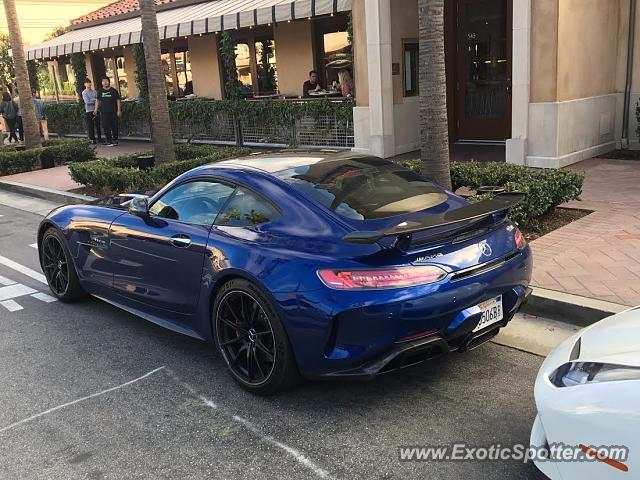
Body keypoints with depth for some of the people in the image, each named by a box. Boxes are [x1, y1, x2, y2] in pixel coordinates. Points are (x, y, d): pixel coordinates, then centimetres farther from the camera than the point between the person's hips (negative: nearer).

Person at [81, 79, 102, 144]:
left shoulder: (94, 92, 10)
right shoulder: (84, 92, -2)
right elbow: (87, 101, -12)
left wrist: (91, 101, -13)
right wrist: (95, 100, -6)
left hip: (96, 110, 3)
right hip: (89, 111, -3)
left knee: (98, 124, 6)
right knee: (90, 126, -2)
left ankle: (99, 138, 15)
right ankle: (93, 139, 5)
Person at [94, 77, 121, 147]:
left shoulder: (114, 91, 2)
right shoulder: (100, 91, 8)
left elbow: (118, 100, 3)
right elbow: (97, 100, 15)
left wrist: (119, 110, -3)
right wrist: (96, 109, 8)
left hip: (113, 112, -1)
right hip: (104, 112, 1)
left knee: (114, 126, 2)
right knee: (106, 127, -3)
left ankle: (115, 140, 20)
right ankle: (109, 142, 3)